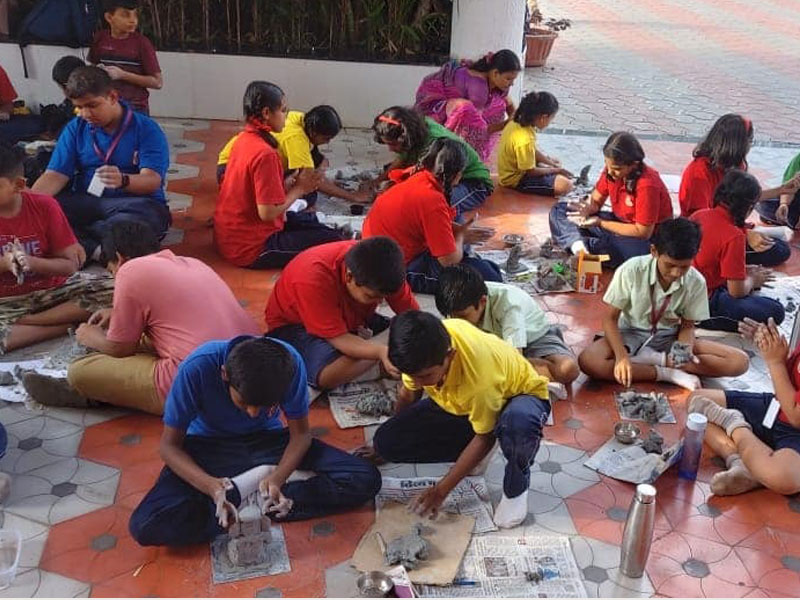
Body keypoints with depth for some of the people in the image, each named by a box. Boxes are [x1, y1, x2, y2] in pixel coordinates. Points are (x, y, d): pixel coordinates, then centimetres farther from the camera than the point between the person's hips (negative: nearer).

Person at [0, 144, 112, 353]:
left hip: (51, 288, 2)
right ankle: (68, 324, -21)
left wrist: (30, 262, -23)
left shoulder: (44, 206, -8)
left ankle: (25, 321, -18)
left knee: (114, 291, -23)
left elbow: (70, 265, -7)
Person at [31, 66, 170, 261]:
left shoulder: (147, 129, -3)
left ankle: (75, 237, -24)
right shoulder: (75, 129, 10)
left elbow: (152, 180, -15)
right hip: (85, 203, 3)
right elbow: (55, 176, 1)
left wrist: (123, 180, -38)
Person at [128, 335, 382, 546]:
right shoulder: (197, 368, -31)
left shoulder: (289, 363, -26)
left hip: (267, 440, 2)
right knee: (145, 526, -29)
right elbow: (170, 445, -19)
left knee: (365, 480, -18)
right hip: (209, 446, -2)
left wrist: (277, 478, -31)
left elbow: (301, 433, -12)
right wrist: (211, 485, -36)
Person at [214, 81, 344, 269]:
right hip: (250, 248, -10)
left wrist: (294, 183, 0)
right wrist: (299, 188, -11)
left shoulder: (244, 139, 4)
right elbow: (267, 212, -25)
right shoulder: (265, 153, -24)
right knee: (333, 242, -12)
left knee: (309, 220, 24)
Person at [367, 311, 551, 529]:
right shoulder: (424, 344, -26)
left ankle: (516, 487, -12)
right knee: (385, 441, -13)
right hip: (459, 405, 5)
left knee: (518, 422, -45)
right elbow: (408, 393, -5)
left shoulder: (479, 375, -41)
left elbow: (485, 436, -24)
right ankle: (470, 456, 6)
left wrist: (442, 489, -20)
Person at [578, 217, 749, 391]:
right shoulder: (631, 271, -21)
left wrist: (683, 351, -24)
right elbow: (610, 318, -13)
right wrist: (621, 356, -29)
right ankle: (668, 374, -24)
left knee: (739, 362, -18)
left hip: (669, 338, 2)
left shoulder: (696, 282, -13)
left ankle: (655, 358, -20)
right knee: (588, 361, -34)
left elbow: (687, 325, 0)